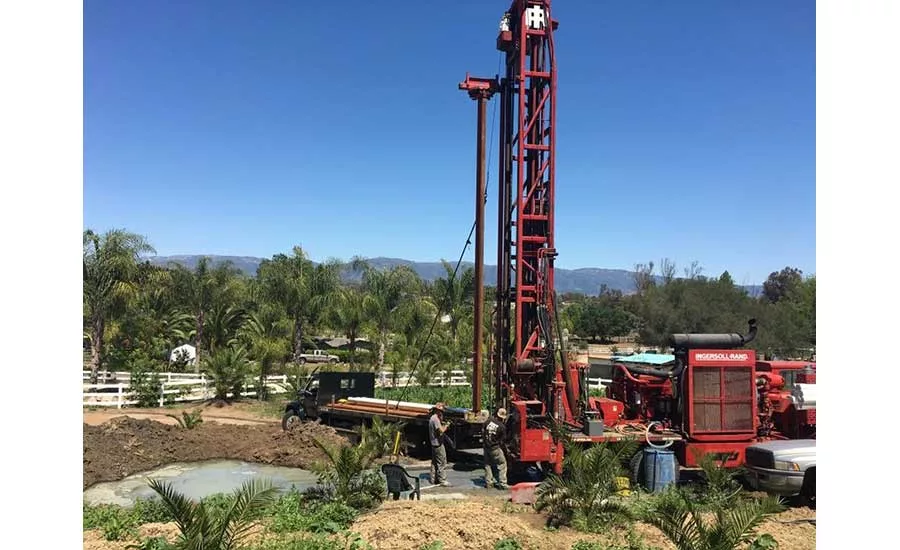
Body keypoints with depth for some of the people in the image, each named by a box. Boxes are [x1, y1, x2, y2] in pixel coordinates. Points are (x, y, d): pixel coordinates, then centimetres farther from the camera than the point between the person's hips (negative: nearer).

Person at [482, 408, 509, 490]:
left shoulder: (489, 421, -5)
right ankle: (502, 483, 0)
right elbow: (503, 440, -6)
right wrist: (505, 448, 12)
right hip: (495, 448, -5)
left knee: (487, 464, 18)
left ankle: (488, 482, 21)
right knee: (502, 464, 4)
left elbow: (482, 431, 6)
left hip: (486, 446, 5)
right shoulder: (502, 426, -16)